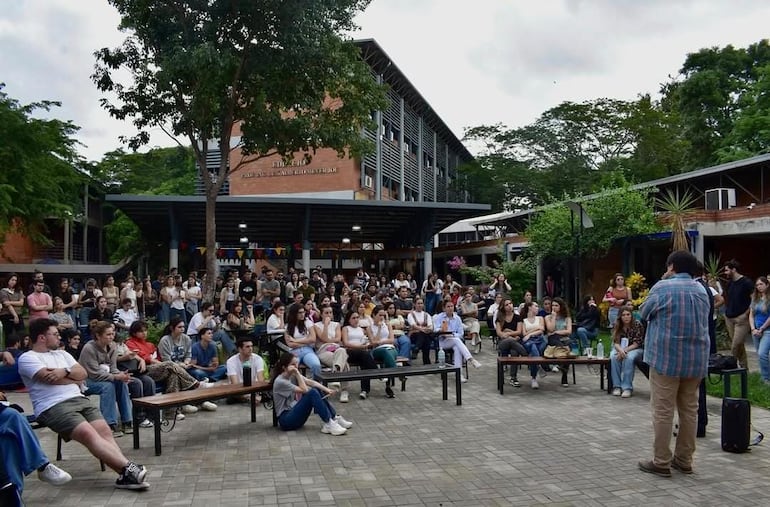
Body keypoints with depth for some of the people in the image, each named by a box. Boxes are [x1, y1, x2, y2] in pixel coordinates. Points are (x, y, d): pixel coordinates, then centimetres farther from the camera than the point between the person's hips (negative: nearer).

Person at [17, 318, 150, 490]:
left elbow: (83, 373, 13)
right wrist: (74, 378, 6)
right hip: (53, 407, -6)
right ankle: (128, 467, -36)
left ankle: (125, 474, -31)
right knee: (89, 433, -28)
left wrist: (65, 371, -6)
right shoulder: (27, 358, 4)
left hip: (79, 399, 7)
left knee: (105, 431, -18)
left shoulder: (62, 354, 25)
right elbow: (51, 378, -9)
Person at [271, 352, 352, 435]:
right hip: (286, 419, -8)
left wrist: (326, 389, -19)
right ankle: (329, 424, -25)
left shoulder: (293, 375, 7)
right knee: (312, 393, -24)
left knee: (318, 390, -5)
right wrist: (297, 373, -23)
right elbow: (304, 390, -21)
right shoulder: (280, 381, -17)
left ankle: (335, 419, -6)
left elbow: (310, 382, -6)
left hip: (294, 411, 8)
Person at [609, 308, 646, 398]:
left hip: (635, 349, -3)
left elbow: (636, 344, -15)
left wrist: (625, 350, -28)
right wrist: (620, 350, -31)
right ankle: (617, 386, -26)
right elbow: (615, 342, -9)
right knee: (613, 356, -31)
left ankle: (627, 387, -32)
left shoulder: (637, 325, -14)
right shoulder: (617, 326, -4)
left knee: (629, 358, -36)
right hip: (620, 348, 3)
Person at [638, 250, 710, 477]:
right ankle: (684, 459, 19)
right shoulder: (701, 290, 11)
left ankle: (661, 462, 2)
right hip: (696, 359, 6)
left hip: (666, 358, -6)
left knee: (663, 411, -2)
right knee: (689, 409, 12)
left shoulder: (662, 287, -8)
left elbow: (644, 313, 5)